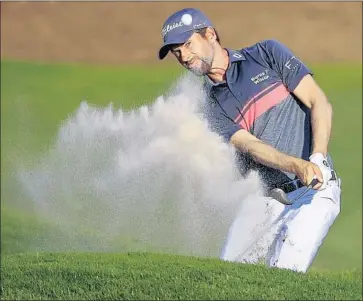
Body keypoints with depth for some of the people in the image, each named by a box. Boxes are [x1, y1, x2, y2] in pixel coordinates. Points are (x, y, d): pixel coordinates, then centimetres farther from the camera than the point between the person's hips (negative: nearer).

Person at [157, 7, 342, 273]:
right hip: (264, 201, 4)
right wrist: (300, 167, -28)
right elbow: (250, 146, -9)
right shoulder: (213, 108, 9)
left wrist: (318, 159, -19)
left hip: (316, 190, -4)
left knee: (285, 274, -22)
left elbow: (320, 104, -2)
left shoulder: (268, 54, 4)